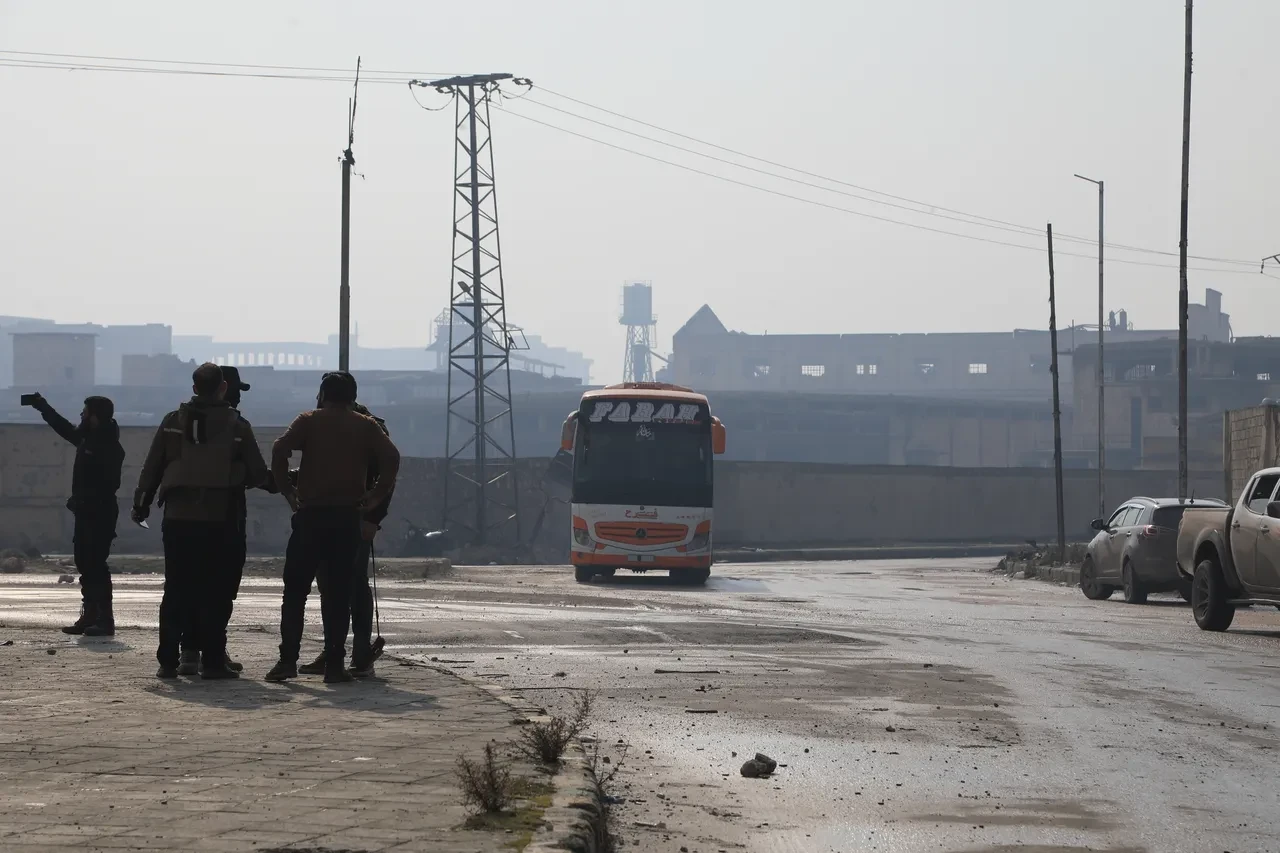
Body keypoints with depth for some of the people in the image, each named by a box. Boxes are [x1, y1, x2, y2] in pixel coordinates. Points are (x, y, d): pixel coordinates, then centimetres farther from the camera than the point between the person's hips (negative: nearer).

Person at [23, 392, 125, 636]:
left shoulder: (109, 446, -17)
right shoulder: (87, 438, 12)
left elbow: (108, 484, -23)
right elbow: (65, 428, 31)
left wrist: (82, 500, -25)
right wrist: (43, 407, 35)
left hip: (100, 515, -10)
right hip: (86, 514, 10)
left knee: (95, 566, -11)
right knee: (85, 564, 11)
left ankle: (105, 620, -10)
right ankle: (89, 617, 16)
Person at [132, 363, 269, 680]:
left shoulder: (173, 422, 3)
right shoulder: (236, 426, -2)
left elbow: (151, 468, 3)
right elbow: (258, 473, 0)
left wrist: (141, 503, 12)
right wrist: (237, 480, 21)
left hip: (178, 518, 2)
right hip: (220, 520, -2)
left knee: (176, 591, 7)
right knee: (216, 593, 2)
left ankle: (168, 660, 5)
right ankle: (212, 660, -1)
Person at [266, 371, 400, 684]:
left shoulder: (309, 421, 5)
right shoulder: (366, 426, 9)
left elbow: (280, 449, -11)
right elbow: (391, 457, -5)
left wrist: (286, 489, -4)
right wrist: (377, 495, -1)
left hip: (310, 515, -1)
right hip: (348, 517, 1)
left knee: (295, 590, 5)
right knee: (338, 593, 4)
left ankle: (288, 660, -3)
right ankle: (334, 664, -1)